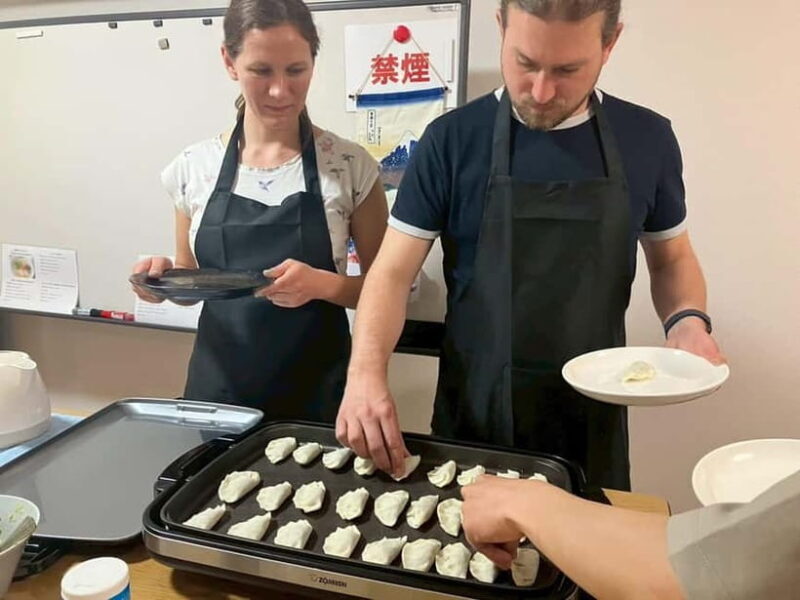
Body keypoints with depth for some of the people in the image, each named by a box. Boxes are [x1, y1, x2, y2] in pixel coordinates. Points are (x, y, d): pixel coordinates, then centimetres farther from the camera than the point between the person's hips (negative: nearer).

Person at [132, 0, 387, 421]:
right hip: (217, 386, 3)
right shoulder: (193, 167, -1)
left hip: (317, 393, -2)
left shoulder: (350, 165, -9)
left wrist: (322, 283, -21)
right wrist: (165, 276, -11)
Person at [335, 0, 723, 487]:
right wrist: (366, 370, -24)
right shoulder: (452, 140, -8)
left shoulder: (647, 139, -2)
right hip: (472, 415, -1)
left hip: (592, 418, 2)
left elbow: (672, 258, 11)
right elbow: (393, 272, -8)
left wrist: (687, 321, -9)